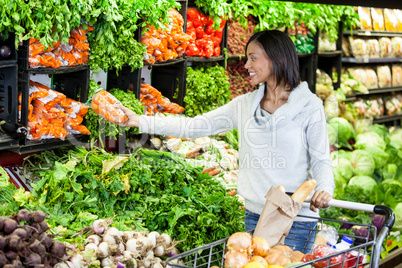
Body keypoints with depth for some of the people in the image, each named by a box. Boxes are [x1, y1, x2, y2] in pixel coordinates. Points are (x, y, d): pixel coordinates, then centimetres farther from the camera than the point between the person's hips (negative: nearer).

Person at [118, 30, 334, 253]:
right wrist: (139, 121, 4)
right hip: (255, 216, 5)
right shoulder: (245, 105, 8)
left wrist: (324, 189, -26)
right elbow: (194, 126, 8)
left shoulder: (309, 106, -4)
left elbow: (321, 160, -3)